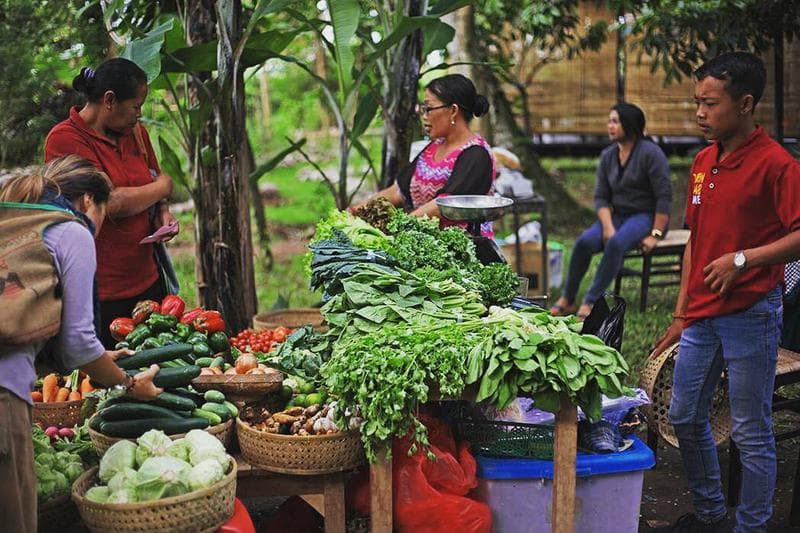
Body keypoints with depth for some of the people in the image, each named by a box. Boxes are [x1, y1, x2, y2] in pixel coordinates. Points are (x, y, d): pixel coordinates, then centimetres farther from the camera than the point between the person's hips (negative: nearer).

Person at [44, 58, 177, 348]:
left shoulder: (135, 131, 11)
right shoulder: (65, 139, -12)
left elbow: (154, 179, 24)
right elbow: (112, 202, -20)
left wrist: (163, 212, 2)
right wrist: (163, 186, -4)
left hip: (146, 281, 7)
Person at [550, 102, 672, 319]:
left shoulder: (650, 153, -10)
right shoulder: (608, 156, 9)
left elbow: (664, 197, -13)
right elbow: (601, 197, 6)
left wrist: (655, 235, -19)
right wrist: (608, 227, -12)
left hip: (646, 216, -5)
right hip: (617, 215, 5)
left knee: (616, 243, -35)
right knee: (584, 241, -22)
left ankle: (591, 301, -28)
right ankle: (567, 300, -12)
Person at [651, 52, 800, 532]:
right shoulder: (704, 161, 9)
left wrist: (743, 259, -27)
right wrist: (681, 315, 16)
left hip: (750, 315, -8)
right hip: (702, 316, 8)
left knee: (751, 433, 3)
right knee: (685, 419, 16)